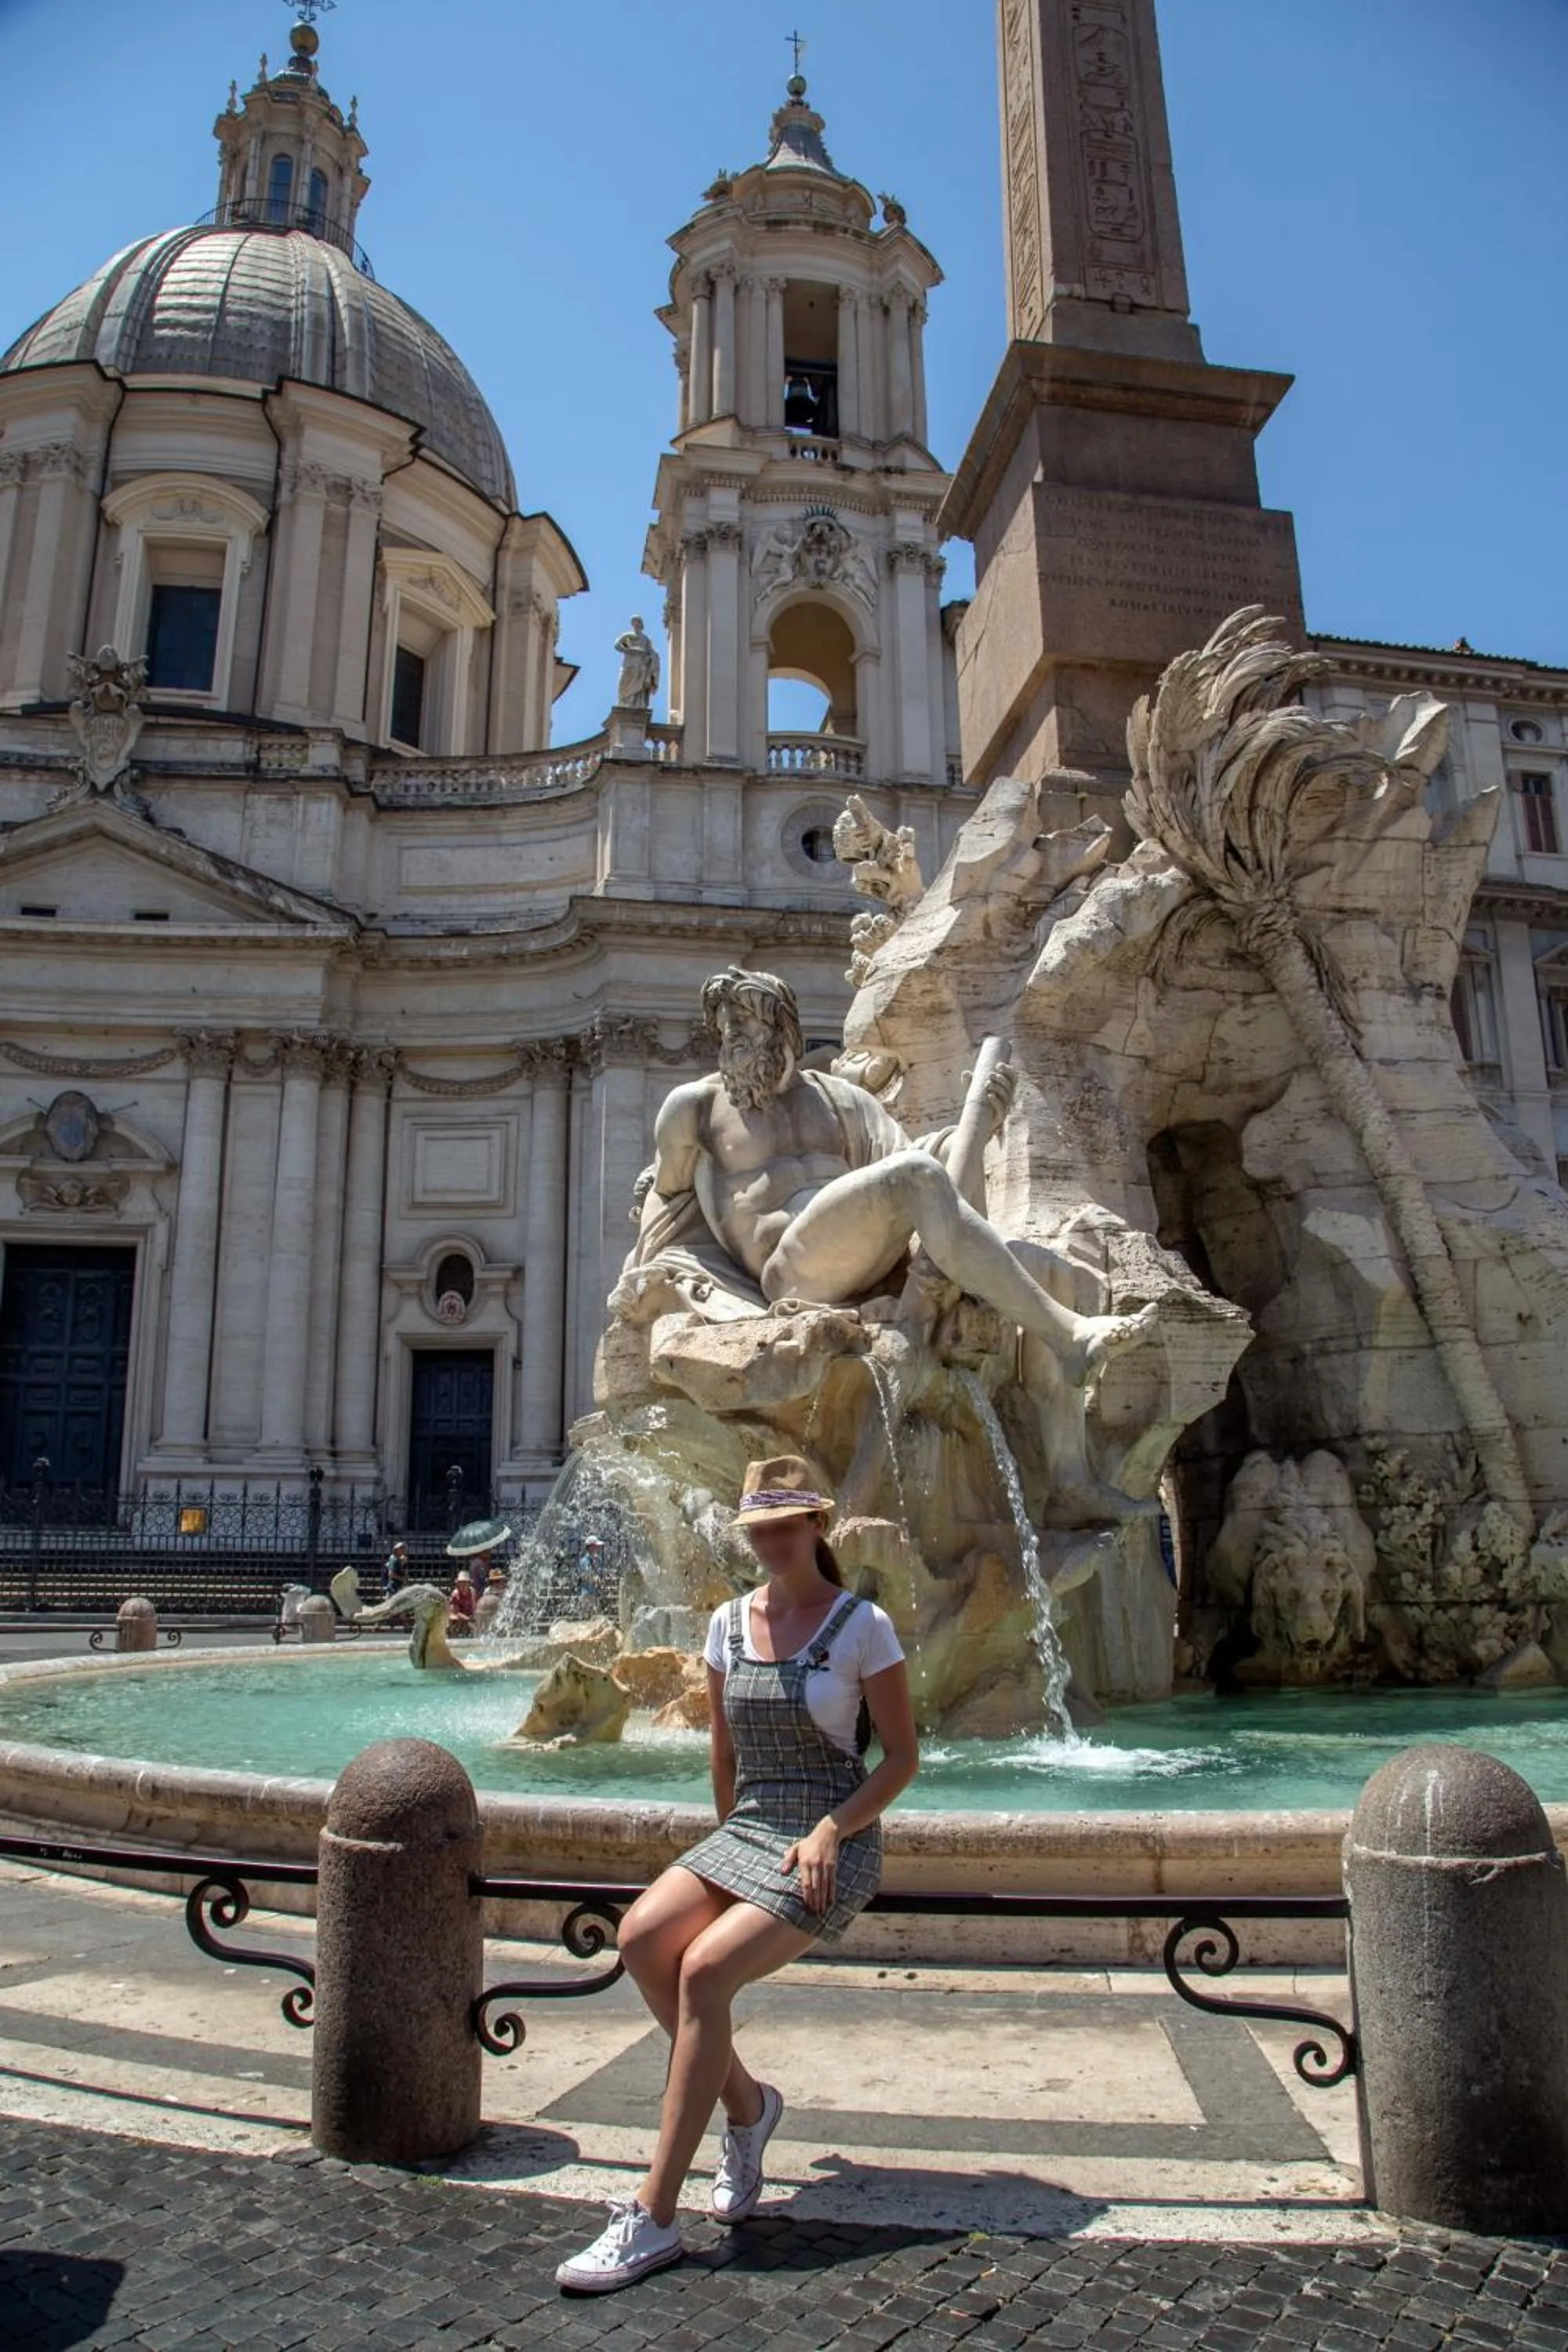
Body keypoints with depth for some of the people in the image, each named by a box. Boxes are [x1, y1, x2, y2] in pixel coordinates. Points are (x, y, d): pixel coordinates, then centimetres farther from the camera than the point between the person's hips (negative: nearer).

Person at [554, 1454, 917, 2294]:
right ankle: (746, 2103, 5)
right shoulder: (728, 1623, 6)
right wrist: (731, 1841, 18)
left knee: (704, 1969, -24)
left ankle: (653, 2218, -14)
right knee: (641, 1936, -20)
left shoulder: (863, 1625, -9)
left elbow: (903, 1757, -6)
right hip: (745, 1830, 5)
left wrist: (828, 1831, -16)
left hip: (834, 1843, -5)